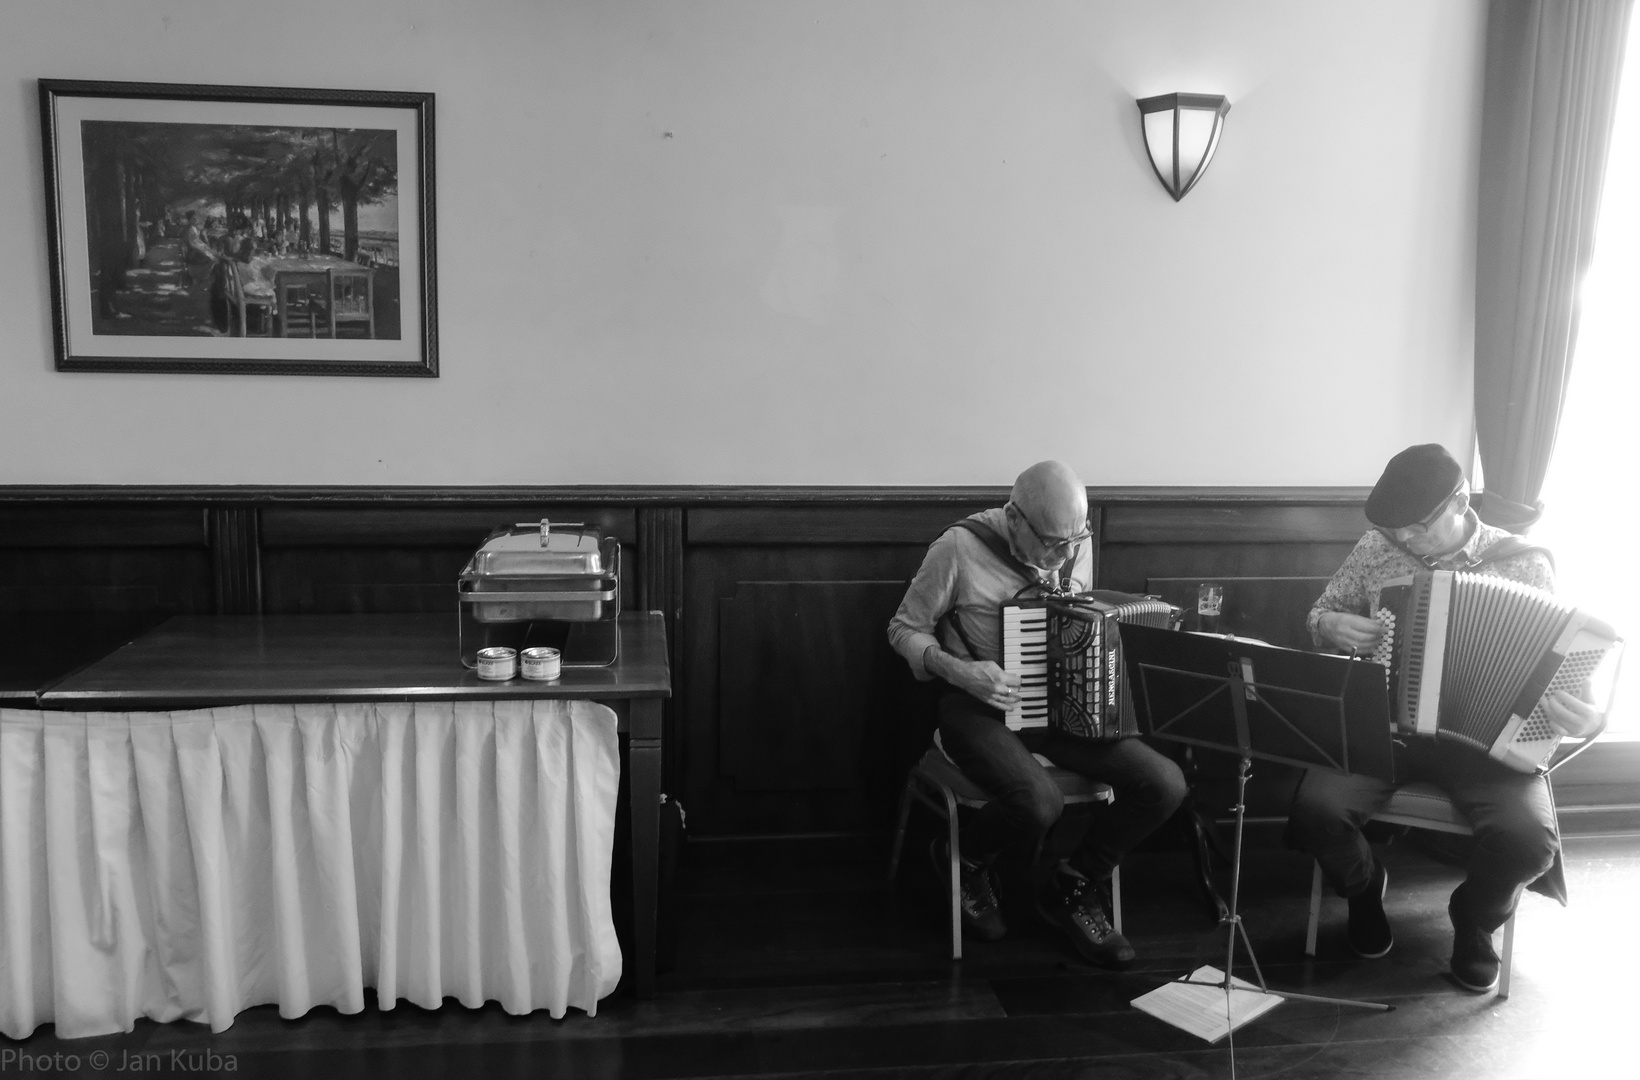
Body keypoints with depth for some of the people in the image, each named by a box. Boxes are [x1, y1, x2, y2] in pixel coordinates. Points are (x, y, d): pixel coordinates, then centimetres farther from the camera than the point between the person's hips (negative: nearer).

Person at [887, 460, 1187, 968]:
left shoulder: (1077, 545, 2)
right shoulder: (959, 549, -16)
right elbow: (905, 628, -7)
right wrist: (959, 671, -23)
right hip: (979, 706, -5)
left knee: (1165, 784, -14)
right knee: (1039, 804, -34)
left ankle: (1069, 884, 9)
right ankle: (965, 861, 3)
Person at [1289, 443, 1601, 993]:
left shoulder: (1525, 564, -3)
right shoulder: (1376, 549, 1)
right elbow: (1320, 613, 15)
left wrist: (1578, 714, -23)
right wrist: (1332, 625, -11)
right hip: (1384, 726, 2)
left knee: (1527, 838, -29)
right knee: (1315, 806, -26)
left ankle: (1474, 919, 8)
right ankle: (1365, 887, 12)